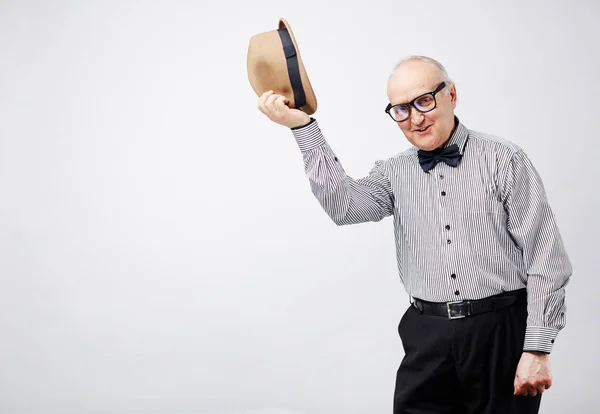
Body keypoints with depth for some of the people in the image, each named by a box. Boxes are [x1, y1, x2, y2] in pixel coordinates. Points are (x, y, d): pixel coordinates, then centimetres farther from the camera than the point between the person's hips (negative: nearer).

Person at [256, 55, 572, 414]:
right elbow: (344, 205, -11)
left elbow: (546, 260, -5)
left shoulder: (503, 159, -2)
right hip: (427, 335, 3)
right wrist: (304, 127, -13)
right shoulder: (395, 173, 9)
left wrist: (538, 349, -11)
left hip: (501, 332, -2)